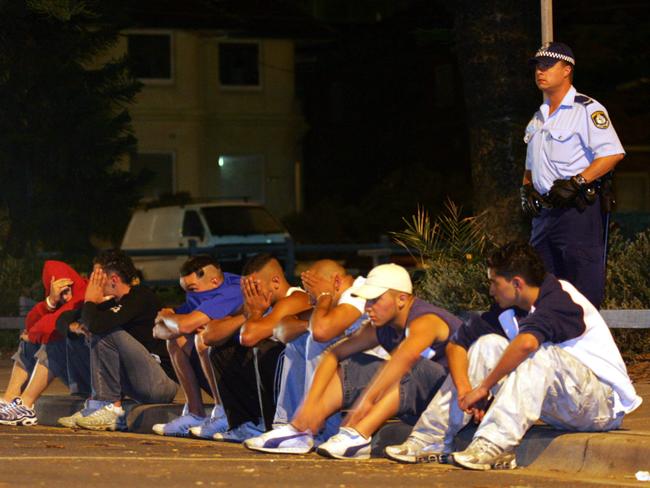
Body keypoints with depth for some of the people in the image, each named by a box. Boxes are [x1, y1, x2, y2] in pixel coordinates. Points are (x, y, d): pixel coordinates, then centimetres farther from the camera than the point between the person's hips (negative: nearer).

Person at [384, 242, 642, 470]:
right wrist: (464, 389, -14)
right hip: (561, 408, 7)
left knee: (540, 353, -32)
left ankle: (496, 445, -40)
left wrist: (483, 387, -32)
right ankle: (431, 440, -9)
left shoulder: (560, 299, -23)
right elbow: (456, 344, 3)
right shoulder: (508, 310, 0)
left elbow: (526, 343, -41)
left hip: (605, 404, -7)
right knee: (489, 343, -3)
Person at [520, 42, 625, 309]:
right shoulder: (538, 118, 20)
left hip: (579, 209, -8)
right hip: (544, 213, 8)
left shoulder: (587, 109, -7)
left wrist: (576, 182, -22)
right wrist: (527, 188, 10)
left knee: (584, 291, -11)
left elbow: (613, 153, -17)